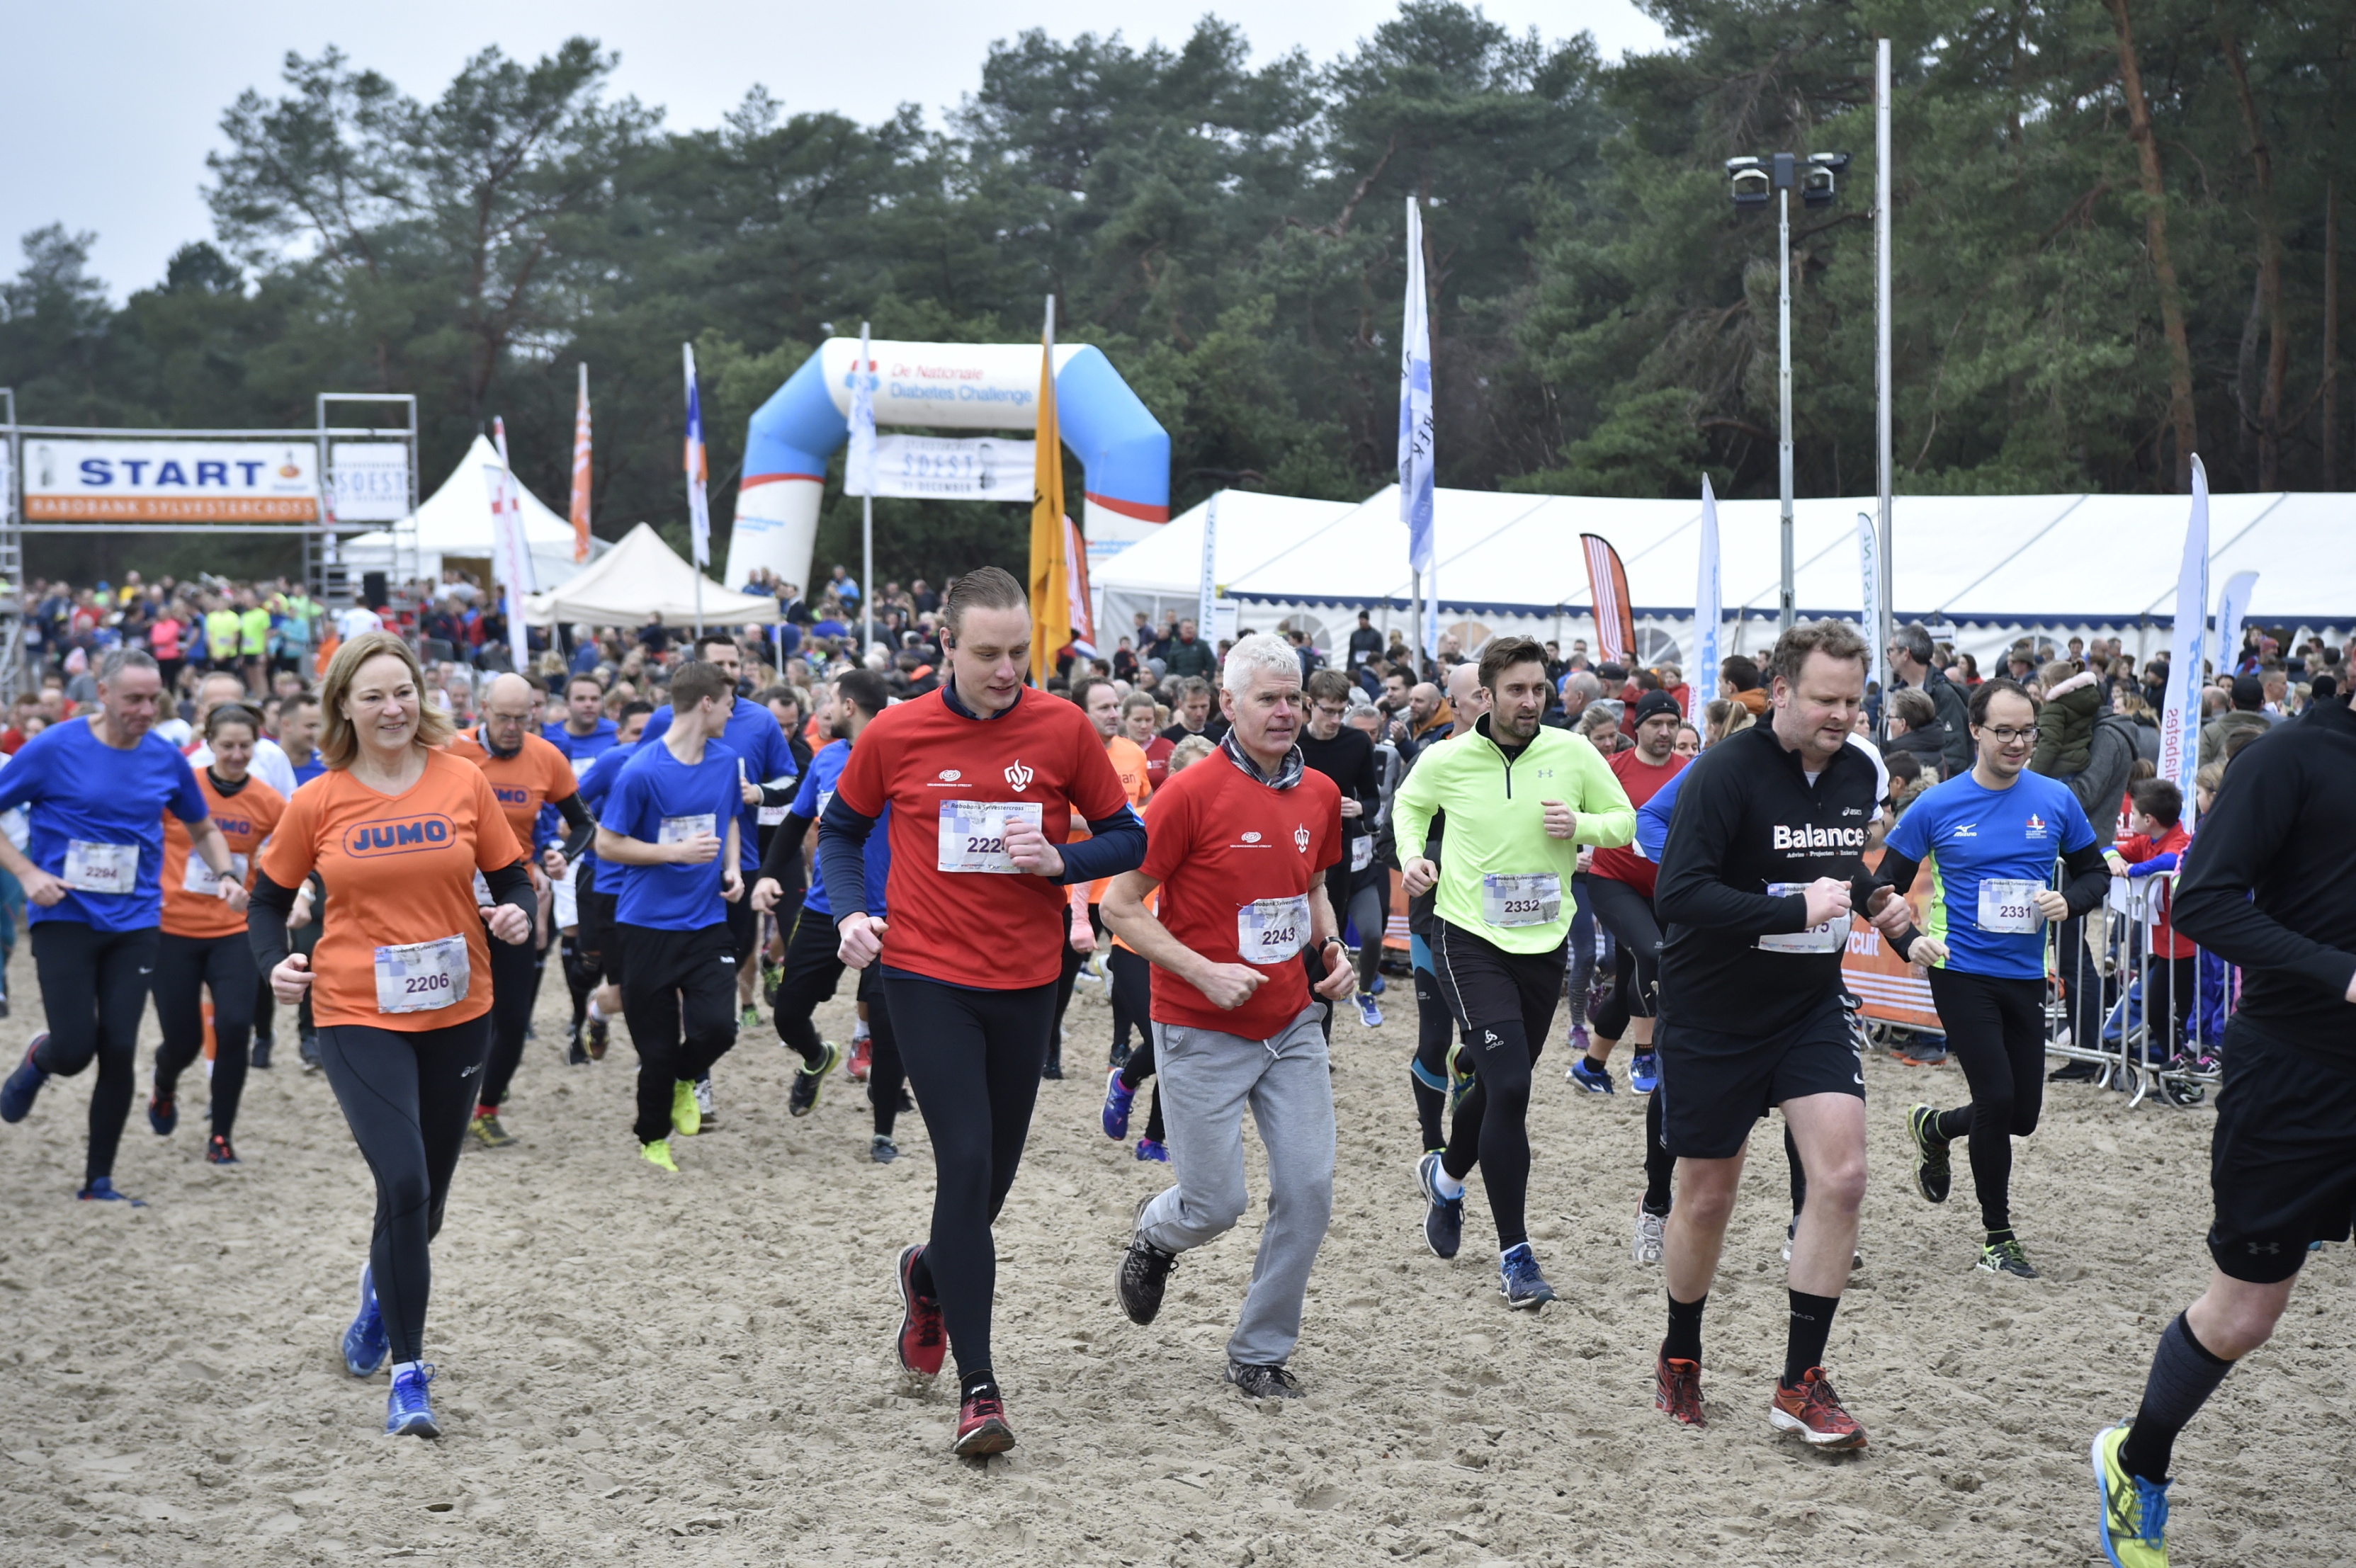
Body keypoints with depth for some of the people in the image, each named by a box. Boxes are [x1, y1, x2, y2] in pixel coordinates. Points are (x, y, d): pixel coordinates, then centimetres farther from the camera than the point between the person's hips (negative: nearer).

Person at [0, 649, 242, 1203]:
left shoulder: (165, 758, 3)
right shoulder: (54, 748, -8)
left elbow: (203, 828, 18)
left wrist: (224, 874, -1)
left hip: (134, 923, 3)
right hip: (65, 918, -3)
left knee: (119, 1053, -2)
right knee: (74, 1051, -8)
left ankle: (99, 1180, 12)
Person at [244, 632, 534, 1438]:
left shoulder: (462, 781, -1)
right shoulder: (318, 802, -3)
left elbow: (510, 878, 6)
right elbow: (269, 898, 8)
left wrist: (517, 917, -15)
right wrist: (275, 963, -10)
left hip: (456, 1014, 2)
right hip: (357, 1016, -2)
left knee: (426, 1194, 14)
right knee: (403, 1181, -17)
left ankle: (383, 1285, 50)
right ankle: (407, 1373, -6)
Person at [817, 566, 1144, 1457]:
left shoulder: (1064, 729, -3)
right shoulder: (894, 735, -4)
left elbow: (1127, 839, 5)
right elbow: (841, 830, 12)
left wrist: (1059, 859, -14)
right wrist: (849, 914, -5)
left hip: (1026, 981, 2)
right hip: (926, 978, -2)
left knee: (994, 1171, 13)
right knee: (966, 1161, -12)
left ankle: (928, 1272, 48)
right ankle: (977, 1386, -7)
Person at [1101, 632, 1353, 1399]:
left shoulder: (1320, 793, 4)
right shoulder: (1194, 794, -15)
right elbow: (1120, 906, -11)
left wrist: (1333, 949, 3)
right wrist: (1205, 973, -18)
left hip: (1292, 1026, 5)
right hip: (1203, 1034, -5)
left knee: (1309, 1191, -1)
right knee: (1218, 1203, -2)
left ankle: (1260, 1351, 16)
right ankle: (1156, 1231, 35)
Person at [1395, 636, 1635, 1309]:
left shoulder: (1572, 753, -4)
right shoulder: (1446, 759, -6)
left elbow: (1625, 820, 7)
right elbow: (1409, 804, 15)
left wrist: (1580, 827, -14)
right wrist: (1412, 854, -3)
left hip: (1543, 943, 4)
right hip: (1469, 938, -3)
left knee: (1502, 1085, 17)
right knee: (1509, 1087, -16)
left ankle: (1446, 1175, 50)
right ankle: (1514, 1254, -8)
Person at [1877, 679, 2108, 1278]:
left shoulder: (2055, 800, 0)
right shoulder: (1937, 807, -6)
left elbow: (2095, 872, 11)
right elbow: (1888, 884, 2)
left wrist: (2068, 901, -11)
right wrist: (1909, 942, -15)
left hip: (2026, 976, 4)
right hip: (1961, 972, -4)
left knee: (2021, 1115, 8)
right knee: (1997, 1098, -9)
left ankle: (1933, 1128, 40)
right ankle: (1997, 1238, 8)